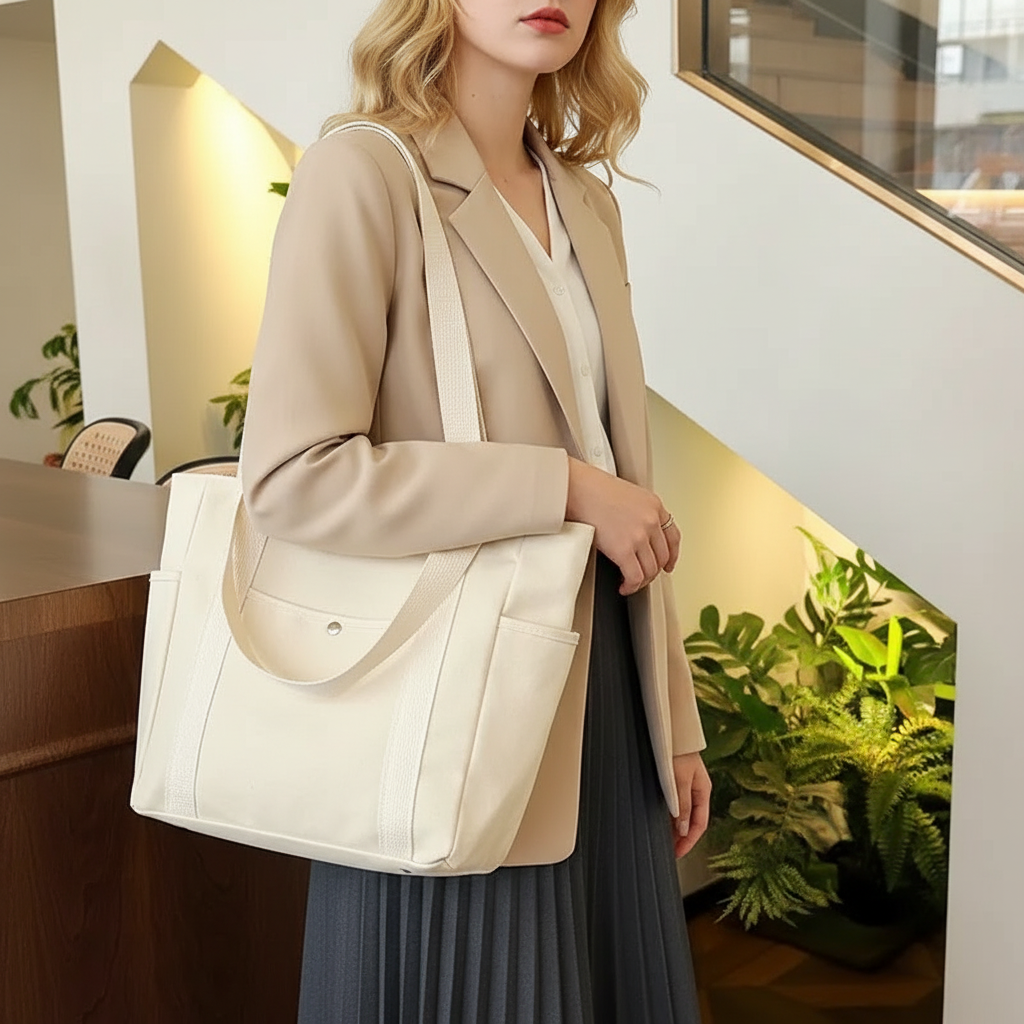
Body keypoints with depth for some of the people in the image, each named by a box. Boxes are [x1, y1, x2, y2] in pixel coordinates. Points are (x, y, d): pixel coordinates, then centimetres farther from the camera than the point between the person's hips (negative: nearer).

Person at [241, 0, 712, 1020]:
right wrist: (564, 487, -19)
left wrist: (675, 719, 13)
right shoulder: (363, 172, -11)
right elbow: (289, 473, -20)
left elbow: (625, 480, 13)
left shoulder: (586, 205, 12)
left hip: (603, 698, 7)